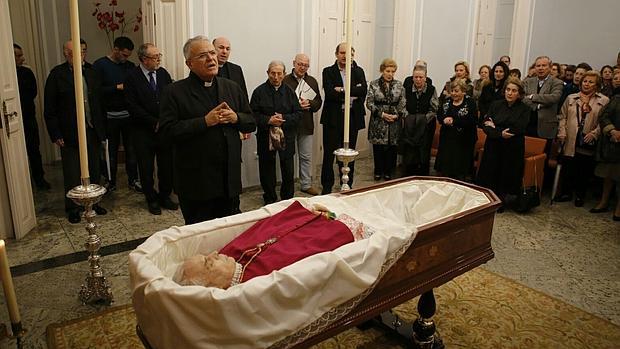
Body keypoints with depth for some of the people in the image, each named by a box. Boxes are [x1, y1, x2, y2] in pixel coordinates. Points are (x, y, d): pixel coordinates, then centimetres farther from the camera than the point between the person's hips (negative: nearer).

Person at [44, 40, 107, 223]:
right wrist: (56, 135, -9)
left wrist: (102, 128, 6)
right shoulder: (57, 74, -6)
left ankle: (93, 203, 29)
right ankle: (73, 209, 19)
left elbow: (100, 102, 10)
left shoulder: (92, 72, 6)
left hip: (92, 131, 4)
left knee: (94, 171, 13)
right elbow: (50, 109, -5)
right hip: (70, 134, -4)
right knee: (72, 174, 6)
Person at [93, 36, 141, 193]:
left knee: (131, 149, 7)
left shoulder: (130, 66, 7)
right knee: (111, 150, 8)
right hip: (110, 116, -3)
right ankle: (110, 182, 20)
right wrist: (117, 88, -17)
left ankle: (133, 180, 19)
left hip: (128, 114, 3)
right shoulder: (100, 65, -5)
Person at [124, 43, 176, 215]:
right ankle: (152, 200, 23)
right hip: (144, 132, -3)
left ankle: (165, 196, 24)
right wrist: (154, 123, -13)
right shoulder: (132, 77, -7)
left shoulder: (163, 74, 6)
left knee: (167, 166, 7)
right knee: (146, 168, 7)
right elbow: (132, 106, -11)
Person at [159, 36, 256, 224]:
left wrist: (236, 117, -9)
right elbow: (168, 130, -13)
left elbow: (251, 123, 13)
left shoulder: (232, 88, 11)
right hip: (195, 180, -4)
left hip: (229, 178, 5)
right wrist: (205, 121, -19)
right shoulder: (175, 92, -3)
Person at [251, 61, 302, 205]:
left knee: (288, 170, 6)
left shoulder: (289, 92, 6)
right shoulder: (259, 91, 0)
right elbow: (253, 114, -3)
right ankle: (269, 200, 21)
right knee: (267, 170, 7)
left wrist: (283, 119, -14)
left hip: (287, 137, 1)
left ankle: (288, 198, 22)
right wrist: (268, 120, -18)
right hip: (266, 137, -1)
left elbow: (298, 113, 2)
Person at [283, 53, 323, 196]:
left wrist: (309, 103, -11)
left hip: (306, 125, 4)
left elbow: (318, 102, 9)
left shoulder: (312, 81, 10)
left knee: (306, 157, 11)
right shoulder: (285, 80, -6)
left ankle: (306, 184, 23)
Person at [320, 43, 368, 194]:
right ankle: (327, 187, 16)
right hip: (333, 119, -2)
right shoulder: (328, 72, 2)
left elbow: (363, 90, -9)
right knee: (329, 154, 3)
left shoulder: (358, 71, 9)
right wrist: (351, 95, -13)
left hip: (352, 118, 2)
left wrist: (343, 90, -16)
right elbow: (330, 93, -14)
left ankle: (347, 186, 23)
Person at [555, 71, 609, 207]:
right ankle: (566, 192, 20)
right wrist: (562, 133, -4)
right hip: (570, 141, 2)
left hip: (588, 142, -1)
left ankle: (580, 195, 21)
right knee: (568, 168, 4)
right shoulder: (571, 98, 11)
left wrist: (594, 133, -15)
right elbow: (562, 116, 8)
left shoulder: (604, 101, 3)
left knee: (584, 170, 6)